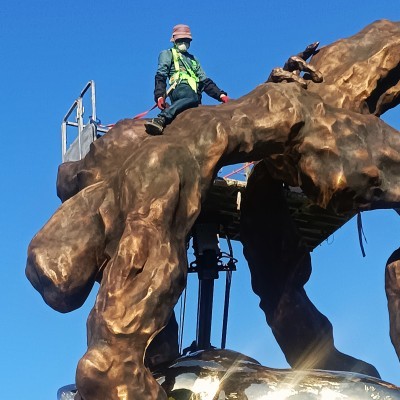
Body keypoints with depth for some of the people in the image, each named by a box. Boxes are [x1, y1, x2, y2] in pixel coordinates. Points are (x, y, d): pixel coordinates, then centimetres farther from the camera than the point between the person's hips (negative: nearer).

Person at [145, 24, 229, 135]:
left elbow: (205, 81, 33)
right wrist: (159, 96, -9)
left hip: (195, 92, 7)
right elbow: (161, 77, 9)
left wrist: (221, 95, 16)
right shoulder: (167, 54, 23)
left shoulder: (193, 59, 39)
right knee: (193, 98, -42)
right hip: (180, 89, -7)